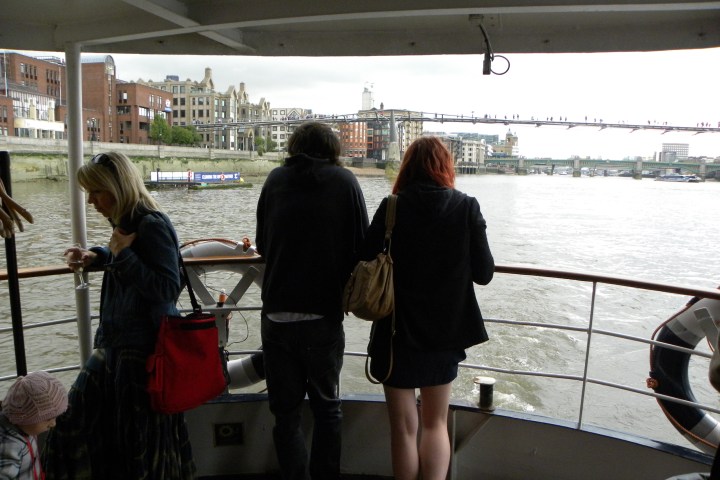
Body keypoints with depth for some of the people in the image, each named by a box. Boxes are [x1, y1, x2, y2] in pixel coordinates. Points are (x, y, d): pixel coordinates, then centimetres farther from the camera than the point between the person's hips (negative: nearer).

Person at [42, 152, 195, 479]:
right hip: (116, 342, 9)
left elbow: (168, 288, -25)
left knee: (140, 436, 6)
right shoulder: (126, 222, 6)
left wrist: (123, 253, -22)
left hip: (145, 348, -9)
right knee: (78, 416, 17)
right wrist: (97, 257, 9)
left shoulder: (153, 225, -20)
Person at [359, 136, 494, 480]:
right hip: (447, 332, 2)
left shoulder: (391, 209, -12)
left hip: (399, 333, -2)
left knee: (404, 428, 14)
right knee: (436, 424, 21)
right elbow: (484, 274, -5)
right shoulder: (466, 208, -8)